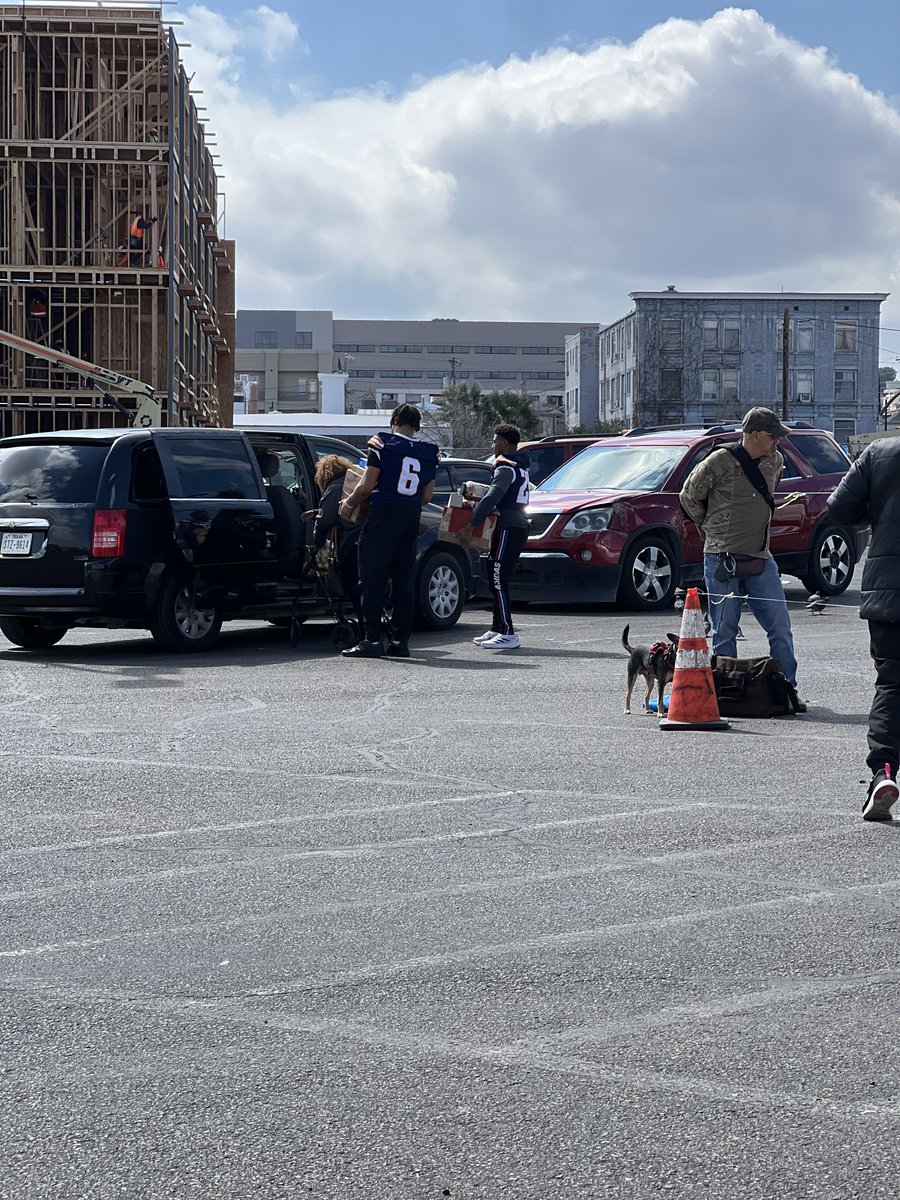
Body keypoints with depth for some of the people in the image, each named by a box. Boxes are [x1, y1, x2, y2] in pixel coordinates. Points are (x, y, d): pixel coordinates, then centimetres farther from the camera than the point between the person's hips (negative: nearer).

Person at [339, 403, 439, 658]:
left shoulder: (382, 444, -4)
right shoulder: (429, 453, 11)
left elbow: (367, 486, -8)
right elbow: (426, 496, 12)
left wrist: (349, 504, 8)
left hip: (384, 513, -5)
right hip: (412, 517, 5)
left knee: (373, 578, -3)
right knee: (403, 580, 9)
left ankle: (373, 639, -8)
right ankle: (400, 641, 9)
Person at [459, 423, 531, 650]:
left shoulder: (506, 467, -12)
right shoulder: (520, 466, 20)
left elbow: (492, 498, -21)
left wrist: (470, 523, -20)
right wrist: (475, 509, 13)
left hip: (508, 529, -10)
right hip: (518, 527, 10)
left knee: (498, 581, -12)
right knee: (498, 580, 14)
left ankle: (508, 634, -16)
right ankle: (497, 629, 18)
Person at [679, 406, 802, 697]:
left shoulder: (774, 461, 8)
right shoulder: (719, 462, -10)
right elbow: (689, 498, 3)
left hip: (761, 560, 5)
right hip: (722, 561, -5)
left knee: (780, 628, 0)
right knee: (724, 632, 1)